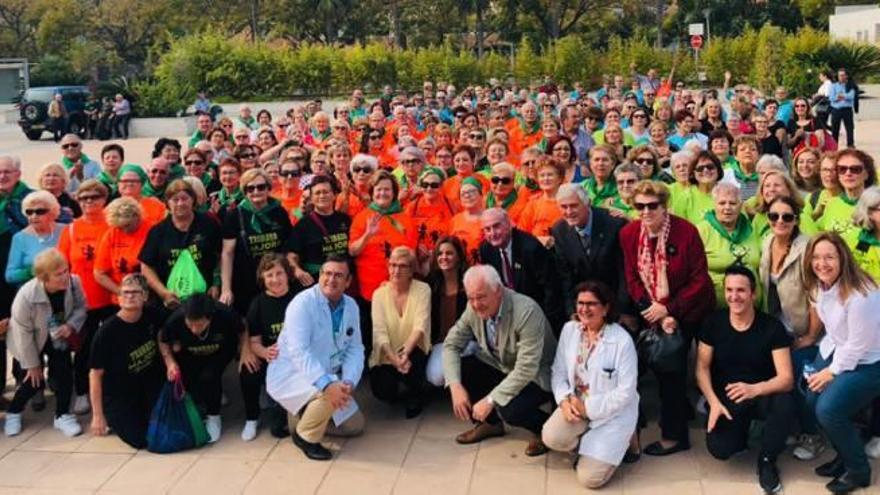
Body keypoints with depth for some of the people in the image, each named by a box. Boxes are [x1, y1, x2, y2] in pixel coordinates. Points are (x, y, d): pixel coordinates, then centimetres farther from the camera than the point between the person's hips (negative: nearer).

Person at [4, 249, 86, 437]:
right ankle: (13, 412, 29)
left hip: (59, 336, 3)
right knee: (35, 381, 0)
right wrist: (32, 364, -14)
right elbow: (24, 333, -23)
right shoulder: (26, 296, -37)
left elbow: (80, 307, -7)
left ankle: (62, 415, 13)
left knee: (64, 373, -5)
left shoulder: (74, 282, -29)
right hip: (32, 341, -3)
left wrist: (71, 325, -28)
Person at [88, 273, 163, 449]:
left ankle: (139, 415, 19)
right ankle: (114, 419, 15)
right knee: (141, 439, -15)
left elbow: (160, 339, 12)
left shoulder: (151, 317, -9)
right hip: (117, 395, -4)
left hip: (149, 387, 4)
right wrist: (97, 416, -15)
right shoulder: (107, 331, -22)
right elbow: (95, 374, -16)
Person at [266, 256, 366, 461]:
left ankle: (309, 414, 25)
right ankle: (305, 436, -9)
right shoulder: (303, 303, -22)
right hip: (290, 374, -7)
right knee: (327, 391, -35)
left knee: (355, 425, 8)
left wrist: (349, 382, -20)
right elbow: (299, 352, -32)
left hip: (328, 377, 7)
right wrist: (327, 384, -43)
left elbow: (355, 349, -1)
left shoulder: (351, 306, -1)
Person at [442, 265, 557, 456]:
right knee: (454, 372, -13)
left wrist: (490, 400, -33)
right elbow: (451, 345, -4)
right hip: (498, 368, 7)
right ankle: (490, 423, 10)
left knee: (510, 409, -33)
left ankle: (544, 428, 2)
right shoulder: (474, 308, -12)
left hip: (536, 377, -6)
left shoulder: (527, 311, -31)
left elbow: (526, 369, -33)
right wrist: (455, 386, -19)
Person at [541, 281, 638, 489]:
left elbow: (626, 391, -18)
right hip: (576, 404, 5)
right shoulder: (569, 329, -2)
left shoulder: (622, 340, -19)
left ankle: (614, 444, 18)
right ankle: (586, 444, 9)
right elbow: (559, 371, 2)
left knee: (589, 478, -13)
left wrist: (589, 408, -18)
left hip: (612, 412, -4)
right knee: (552, 438, -25)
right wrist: (565, 399, -16)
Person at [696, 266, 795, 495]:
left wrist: (754, 389, -38)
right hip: (726, 397, 1)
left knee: (785, 402, -35)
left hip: (762, 395, -1)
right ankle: (741, 429, 16)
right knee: (719, 449, -24)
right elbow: (702, 368, -2)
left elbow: (786, 378, -19)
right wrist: (714, 402, -19)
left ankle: (767, 459, -6)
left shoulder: (772, 327, -14)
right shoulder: (713, 323, -7)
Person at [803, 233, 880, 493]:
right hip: (837, 349, 8)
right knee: (812, 400, -5)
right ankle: (845, 454, 20)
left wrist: (833, 371, -13)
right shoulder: (821, 285, -4)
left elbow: (858, 345, -23)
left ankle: (858, 470, 5)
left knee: (828, 410, -20)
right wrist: (825, 363, 6)